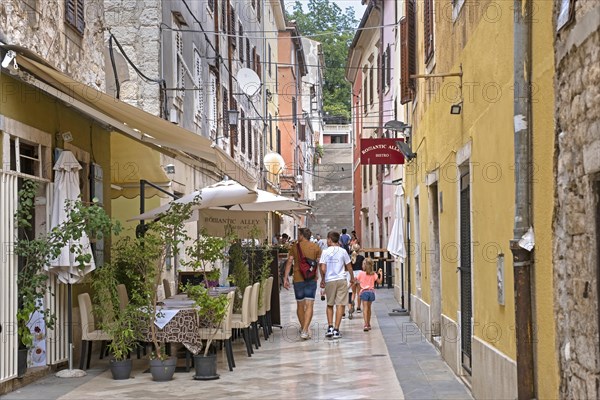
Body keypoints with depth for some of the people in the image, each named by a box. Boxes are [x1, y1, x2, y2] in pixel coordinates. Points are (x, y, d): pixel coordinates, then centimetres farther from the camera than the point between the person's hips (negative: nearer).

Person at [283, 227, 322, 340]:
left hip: (298, 279, 1)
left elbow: (289, 262, -3)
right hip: (311, 279, -1)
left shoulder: (295, 247, 1)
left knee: (300, 305, 15)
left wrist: (285, 278, -1)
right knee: (309, 305, -5)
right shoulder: (316, 247, 2)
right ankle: (305, 330, -17)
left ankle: (303, 328, 26)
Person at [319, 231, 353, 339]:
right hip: (341, 280, -1)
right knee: (340, 305, 0)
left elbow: (322, 269, -6)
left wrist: (322, 280, 9)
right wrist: (352, 278, 22)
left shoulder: (325, 252, -1)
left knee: (329, 305, 16)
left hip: (329, 281, 1)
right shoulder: (343, 251, 1)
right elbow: (349, 267, 7)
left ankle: (330, 327, 6)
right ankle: (336, 330, -4)